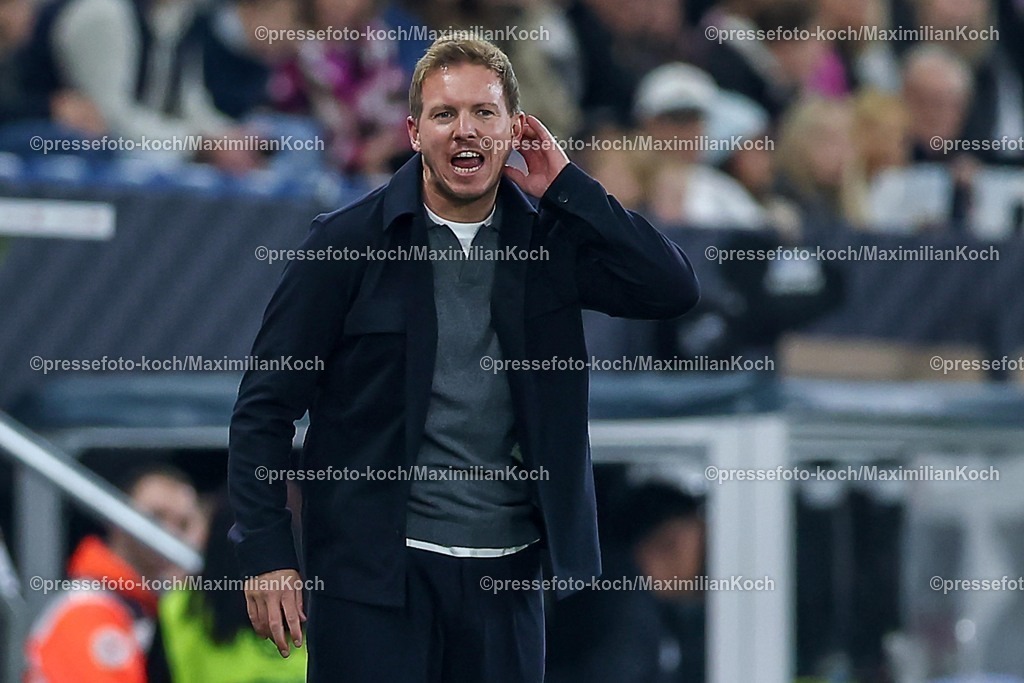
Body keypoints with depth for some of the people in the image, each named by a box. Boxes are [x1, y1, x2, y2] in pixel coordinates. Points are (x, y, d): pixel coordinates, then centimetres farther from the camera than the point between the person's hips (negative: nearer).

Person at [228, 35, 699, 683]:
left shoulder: (548, 238, 5)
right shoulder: (349, 242, -3)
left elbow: (674, 290, -8)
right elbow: (266, 407, -2)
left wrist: (563, 185, -6)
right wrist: (268, 555, -9)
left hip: (508, 572, 3)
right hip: (376, 573, -3)